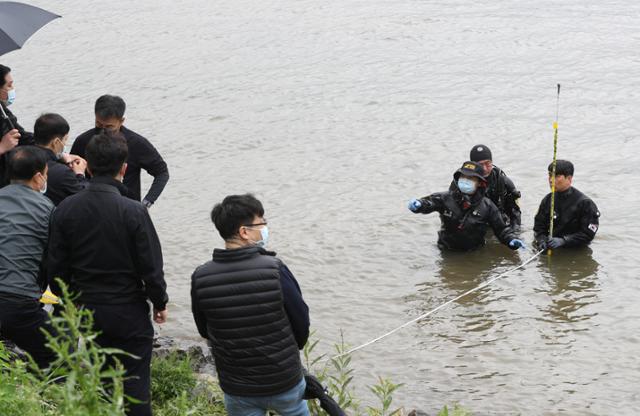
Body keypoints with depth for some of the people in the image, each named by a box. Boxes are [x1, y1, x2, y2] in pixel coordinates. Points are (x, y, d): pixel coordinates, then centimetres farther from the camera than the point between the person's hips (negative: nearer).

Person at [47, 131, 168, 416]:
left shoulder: (66, 209, -6)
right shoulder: (133, 211, -19)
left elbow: (56, 266, 1)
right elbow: (151, 266, -13)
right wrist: (160, 302, 4)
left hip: (86, 310, 4)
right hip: (129, 312, -4)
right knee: (135, 382, 6)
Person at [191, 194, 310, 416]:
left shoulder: (201, 277, -12)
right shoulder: (274, 269, -20)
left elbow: (205, 331, 2)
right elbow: (302, 322, -9)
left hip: (237, 388, 2)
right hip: (284, 381, -1)